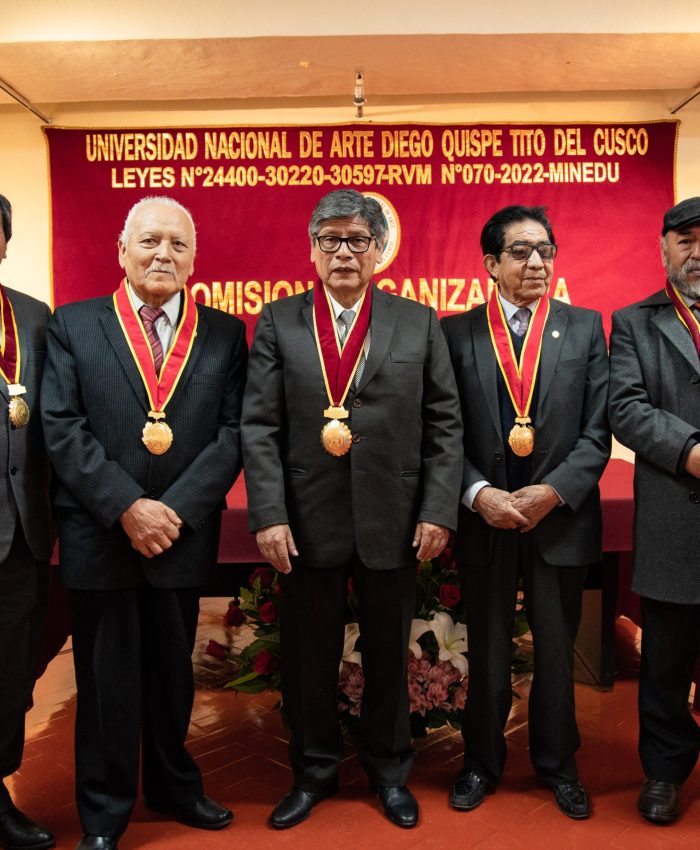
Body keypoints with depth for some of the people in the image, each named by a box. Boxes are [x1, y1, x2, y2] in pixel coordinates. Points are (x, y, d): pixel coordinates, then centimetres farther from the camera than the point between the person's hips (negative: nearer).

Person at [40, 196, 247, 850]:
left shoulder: (224, 334, 3)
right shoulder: (73, 325, 1)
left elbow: (234, 431, -4)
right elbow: (61, 428, -7)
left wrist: (176, 509, -14)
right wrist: (127, 507, -16)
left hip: (185, 535, 2)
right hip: (98, 536, -1)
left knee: (173, 671, 17)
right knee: (105, 678, 11)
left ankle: (172, 785, 39)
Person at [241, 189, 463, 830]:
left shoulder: (419, 323, 4)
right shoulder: (278, 323, 3)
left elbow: (445, 425, 2)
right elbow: (259, 426, -2)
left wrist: (438, 510, -5)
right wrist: (269, 514, -10)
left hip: (394, 522, 1)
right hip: (307, 523, 0)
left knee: (388, 654, 15)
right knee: (309, 656, 13)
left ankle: (389, 771, 38)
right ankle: (314, 773, 36)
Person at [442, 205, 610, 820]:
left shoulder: (585, 327, 3)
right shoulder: (456, 332, 0)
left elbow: (597, 432, -2)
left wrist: (552, 492, -14)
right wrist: (479, 493, -15)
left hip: (561, 519, 1)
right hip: (484, 520, 0)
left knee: (557, 651, 15)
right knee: (487, 652, 14)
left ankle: (558, 764, 37)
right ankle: (482, 763, 35)